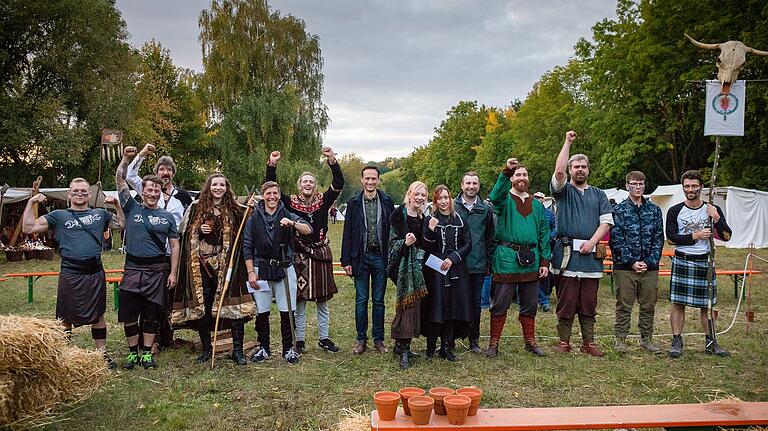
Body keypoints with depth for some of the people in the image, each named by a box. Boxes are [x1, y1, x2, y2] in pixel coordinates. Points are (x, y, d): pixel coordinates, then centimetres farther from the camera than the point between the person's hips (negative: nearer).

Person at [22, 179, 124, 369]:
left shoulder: (100, 214, 11)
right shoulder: (58, 215, 4)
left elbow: (123, 224, 17)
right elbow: (29, 228, -1)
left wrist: (117, 204, 6)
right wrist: (30, 203, -7)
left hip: (95, 273, 2)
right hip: (70, 274, -2)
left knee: (98, 316, 11)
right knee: (65, 318, 7)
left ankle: (102, 354, 21)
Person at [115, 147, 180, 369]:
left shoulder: (167, 217, 6)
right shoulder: (132, 208, 6)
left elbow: (175, 246, 7)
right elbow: (120, 180, 1)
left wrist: (173, 272, 0)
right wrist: (125, 159, -11)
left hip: (157, 270, 0)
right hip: (133, 269, 0)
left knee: (152, 314, 6)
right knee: (129, 313, 3)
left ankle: (147, 353, 17)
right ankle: (133, 353, 17)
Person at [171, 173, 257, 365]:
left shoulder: (234, 209, 7)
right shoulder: (197, 207, 8)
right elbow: (185, 232, 13)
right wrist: (199, 231, -6)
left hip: (227, 265, -1)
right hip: (202, 263, 1)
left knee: (234, 306, -6)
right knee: (202, 306, 5)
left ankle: (237, 350, 3)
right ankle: (206, 349, 20)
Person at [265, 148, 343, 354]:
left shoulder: (323, 201, 3)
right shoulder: (291, 202, 1)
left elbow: (338, 184, -8)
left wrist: (332, 160, -17)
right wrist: (272, 165, -16)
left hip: (320, 254, 1)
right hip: (298, 255, -1)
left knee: (322, 301, 10)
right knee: (299, 301, 4)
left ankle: (324, 338, 21)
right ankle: (299, 340, 15)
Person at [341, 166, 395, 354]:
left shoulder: (387, 202, 3)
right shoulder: (354, 203, 1)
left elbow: (393, 230, 3)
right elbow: (348, 233, 1)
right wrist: (346, 260, -4)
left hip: (380, 257, 0)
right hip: (361, 257, 0)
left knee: (378, 301, 9)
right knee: (361, 300, 6)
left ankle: (378, 339, 18)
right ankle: (361, 339, 16)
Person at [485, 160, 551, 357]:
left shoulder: (536, 205, 14)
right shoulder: (505, 199, 2)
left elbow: (544, 234, 13)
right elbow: (495, 196, -24)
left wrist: (545, 261, 6)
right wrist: (506, 171, -36)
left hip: (531, 261, 4)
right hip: (507, 259, -4)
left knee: (530, 305, 13)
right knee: (500, 305, 0)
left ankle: (530, 342, 25)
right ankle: (493, 344, 8)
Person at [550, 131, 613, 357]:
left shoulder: (598, 195, 18)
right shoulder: (563, 190, 8)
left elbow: (606, 221, 8)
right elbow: (558, 170, -12)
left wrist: (592, 242, -7)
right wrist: (567, 142, -7)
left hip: (591, 254, 3)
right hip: (568, 253, -3)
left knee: (589, 303, 7)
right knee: (566, 301, -2)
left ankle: (588, 342, 14)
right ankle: (564, 342, 5)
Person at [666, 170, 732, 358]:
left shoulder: (713, 210, 4)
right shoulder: (675, 211, 0)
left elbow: (727, 236, 0)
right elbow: (671, 237, -7)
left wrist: (717, 219, -15)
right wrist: (695, 236, -15)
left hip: (704, 262, 2)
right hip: (682, 262, -1)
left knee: (707, 304, 7)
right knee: (678, 303, -1)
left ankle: (710, 342, 18)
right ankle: (676, 342, 6)